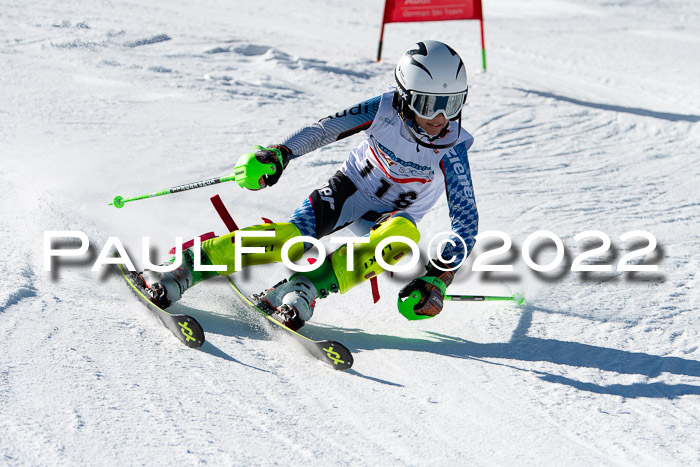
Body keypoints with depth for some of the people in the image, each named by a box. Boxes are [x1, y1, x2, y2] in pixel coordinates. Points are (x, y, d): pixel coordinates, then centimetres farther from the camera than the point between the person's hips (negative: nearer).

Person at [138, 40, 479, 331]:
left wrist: (438, 277, -36)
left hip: (392, 217, 0)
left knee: (404, 237, -37)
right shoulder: (386, 108, -20)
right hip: (349, 188, 0)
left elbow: (466, 219, -25)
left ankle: (305, 288, -38)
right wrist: (279, 154, -25)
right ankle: (183, 270, -22)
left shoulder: (452, 149, -24)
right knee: (292, 238, -26)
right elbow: (328, 128, -12)